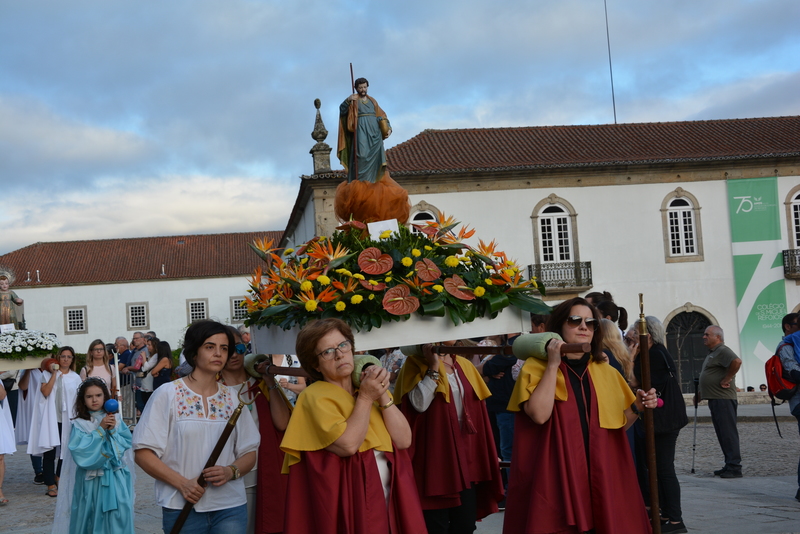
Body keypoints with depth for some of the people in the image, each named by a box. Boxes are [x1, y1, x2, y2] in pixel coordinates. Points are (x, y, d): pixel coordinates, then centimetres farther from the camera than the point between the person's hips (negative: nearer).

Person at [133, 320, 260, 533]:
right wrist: (182, 483, -16)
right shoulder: (167, 394, -3)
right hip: (182, 509, -2)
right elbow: (143, 452, -5)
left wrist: (231, 471, -11)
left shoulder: (232, 398, 7)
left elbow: (249, 453, 10)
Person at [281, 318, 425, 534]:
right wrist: (366, 397, -14)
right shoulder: (315, 397, -9)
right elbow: (348, 445, -23)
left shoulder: (371, 387, 9)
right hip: (350, 507, -6)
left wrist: (382, 396, -9)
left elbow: (404, 440, 0)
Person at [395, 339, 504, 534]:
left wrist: (489, 454, 13)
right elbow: (419, 403, -22)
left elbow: (479, 411, 15)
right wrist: (433, 366, -19)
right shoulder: (416, 363, -5)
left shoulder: (465, 365, 12)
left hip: (466, 455, 6)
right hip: (435, 456, -5)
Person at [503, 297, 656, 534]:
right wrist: (553, 365, -15)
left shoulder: (605, 371, 12)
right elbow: (539, 415, -20)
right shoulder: (537, 367, -3)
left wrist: (637, 407, -3)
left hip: (600, 476, 4)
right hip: (555, 477, -4)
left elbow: (619, 424, 16)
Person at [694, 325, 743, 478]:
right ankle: (729, 466, 17)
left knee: (728, 434, -8)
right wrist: (699, 394, 23)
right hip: (714, 399, 11)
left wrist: (726, 380, -23)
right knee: (722, 435, 12)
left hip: (723, 399, -11)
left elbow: (737, 361, -30)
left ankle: (734, 468, -6)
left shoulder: (722, 351, -11)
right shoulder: (712, 354, 21)